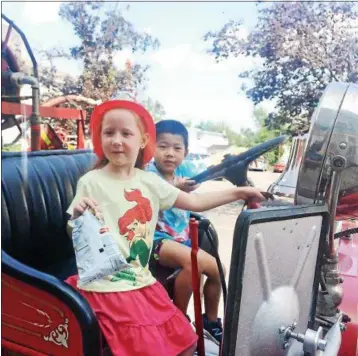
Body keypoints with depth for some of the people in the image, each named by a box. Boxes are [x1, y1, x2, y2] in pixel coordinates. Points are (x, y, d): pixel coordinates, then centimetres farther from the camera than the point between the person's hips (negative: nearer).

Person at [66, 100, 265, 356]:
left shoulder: (150, 181, 2)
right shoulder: (91, 182, -11)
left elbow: (195, 203, 9)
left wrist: (237, 193, 7)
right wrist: (78, 215, -27)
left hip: (142, 284, 6)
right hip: (107, 288, -5)